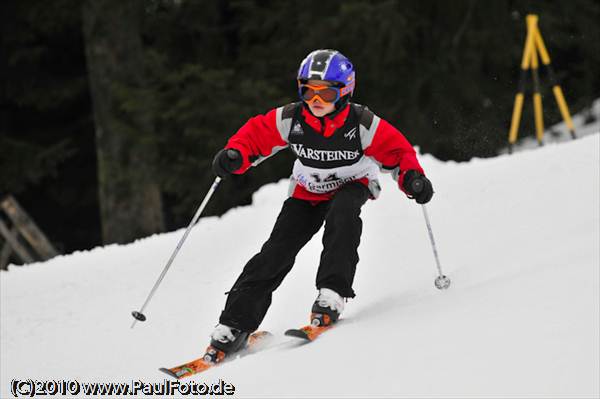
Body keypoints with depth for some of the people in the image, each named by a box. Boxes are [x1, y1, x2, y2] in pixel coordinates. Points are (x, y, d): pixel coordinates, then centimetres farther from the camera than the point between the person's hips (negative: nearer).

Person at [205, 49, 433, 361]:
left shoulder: (363, 125, -26)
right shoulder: (290, 119, -21)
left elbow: (397, 152, -16)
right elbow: (256, 135, -8)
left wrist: (413, 178, -35)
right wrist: (235, 155, -28)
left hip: (351, 186, -2)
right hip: (308, 192, 2)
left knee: (342, 213, -38)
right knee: (276, 252, -10)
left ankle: (332, 294, -35)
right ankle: (235, 326, -6)